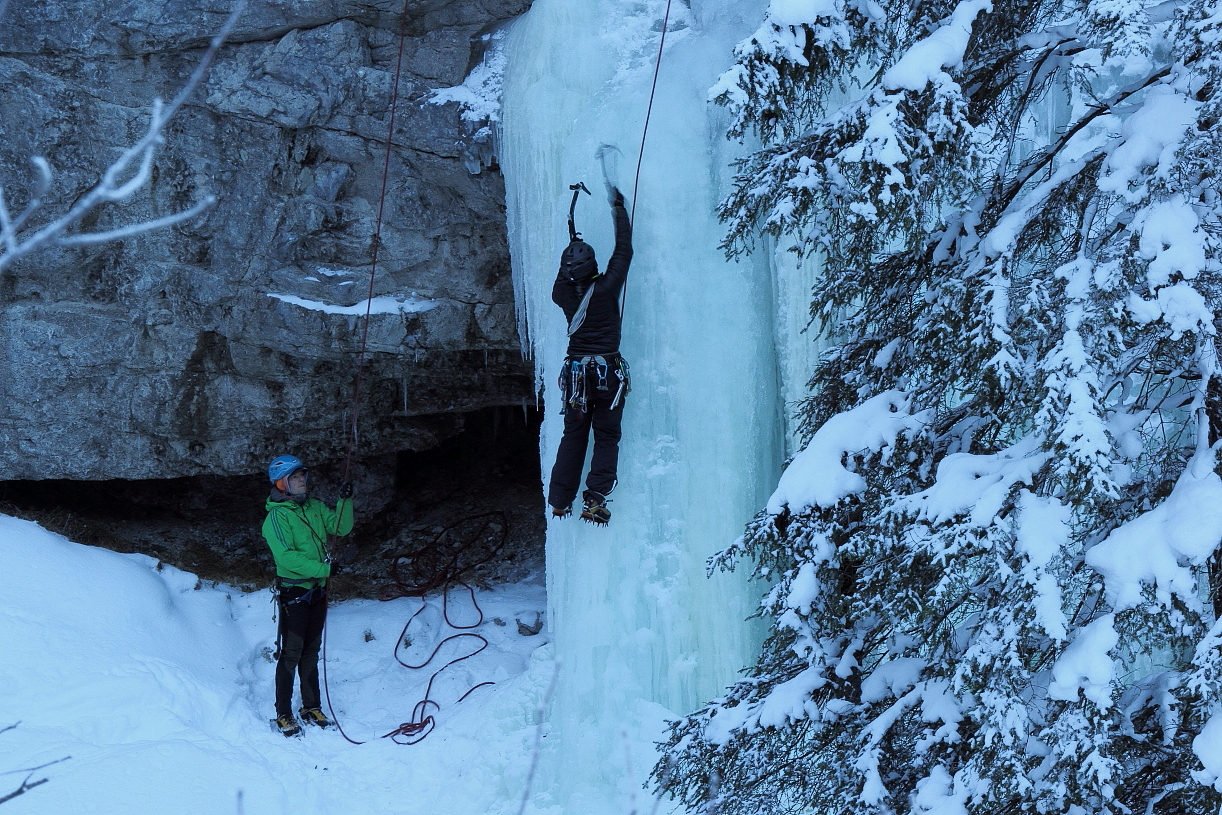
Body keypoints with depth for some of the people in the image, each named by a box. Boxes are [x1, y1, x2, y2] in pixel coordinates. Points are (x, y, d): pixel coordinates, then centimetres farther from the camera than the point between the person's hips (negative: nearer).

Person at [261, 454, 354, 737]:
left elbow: (341, 527, 7)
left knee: (311, 651, 14)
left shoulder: (315, 507, 9)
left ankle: (311, 707, 22)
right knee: (291, 653, -4)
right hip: (293, 591, -6)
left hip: (317, 589, 7)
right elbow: (286, 557, -20)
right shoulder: (276, 516, -12)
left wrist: (345, 501, -8)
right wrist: (323, 568, -21)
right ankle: (283, 714, 3)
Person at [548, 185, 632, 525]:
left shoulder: (564, 294, -3)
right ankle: (594, 499, -7)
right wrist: (618, 208, 6)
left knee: (573, 436, 14)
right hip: (607, 372, -4)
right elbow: (623, 250, -4)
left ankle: (560, 500, 12)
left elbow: (562, 278, 23)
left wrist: (572, 242, 31)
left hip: (575, 373, 4)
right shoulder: (606, 288, -14)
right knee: (607, 437, 4)